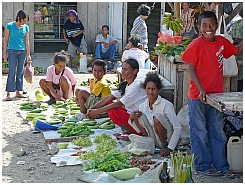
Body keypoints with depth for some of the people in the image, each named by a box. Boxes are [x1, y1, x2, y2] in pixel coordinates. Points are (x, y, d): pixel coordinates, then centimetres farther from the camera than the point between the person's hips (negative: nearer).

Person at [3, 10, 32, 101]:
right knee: (12, 73, -9)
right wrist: (5, 53, -3)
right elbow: (6, 40, -1)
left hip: (22, 51, 4)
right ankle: (8, 94, -7)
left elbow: (27, 42, 8)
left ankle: (18, 92, 16)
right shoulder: (9, 26, -5)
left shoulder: (26, 27, 5)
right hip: (12, 51, -4)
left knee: (20, 72, 7)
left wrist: (28, 55, 6)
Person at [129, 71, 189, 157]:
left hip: (169, 139, -5)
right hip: (157, 141, 5)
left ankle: (165, 146, -11)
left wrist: (169, 148, -27)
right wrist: (132, 118, -11)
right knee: (140, 116, -10)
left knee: (157, 117, -30)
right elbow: (140, 130, 9)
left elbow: (178, 128, -21)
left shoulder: (166, 105, -18)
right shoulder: (143, 106, 0)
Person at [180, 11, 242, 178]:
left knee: (218, 132, 12)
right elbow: (191, 69, -11)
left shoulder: (221, 42, 4)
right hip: (198, 96, -6)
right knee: (200, 132, 5)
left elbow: (237, 51, 21)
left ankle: (221, 166, 21)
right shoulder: (196, 44, -12)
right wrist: (200, 89, -21)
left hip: (217, 95, 6)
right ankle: (203, 166, 16)